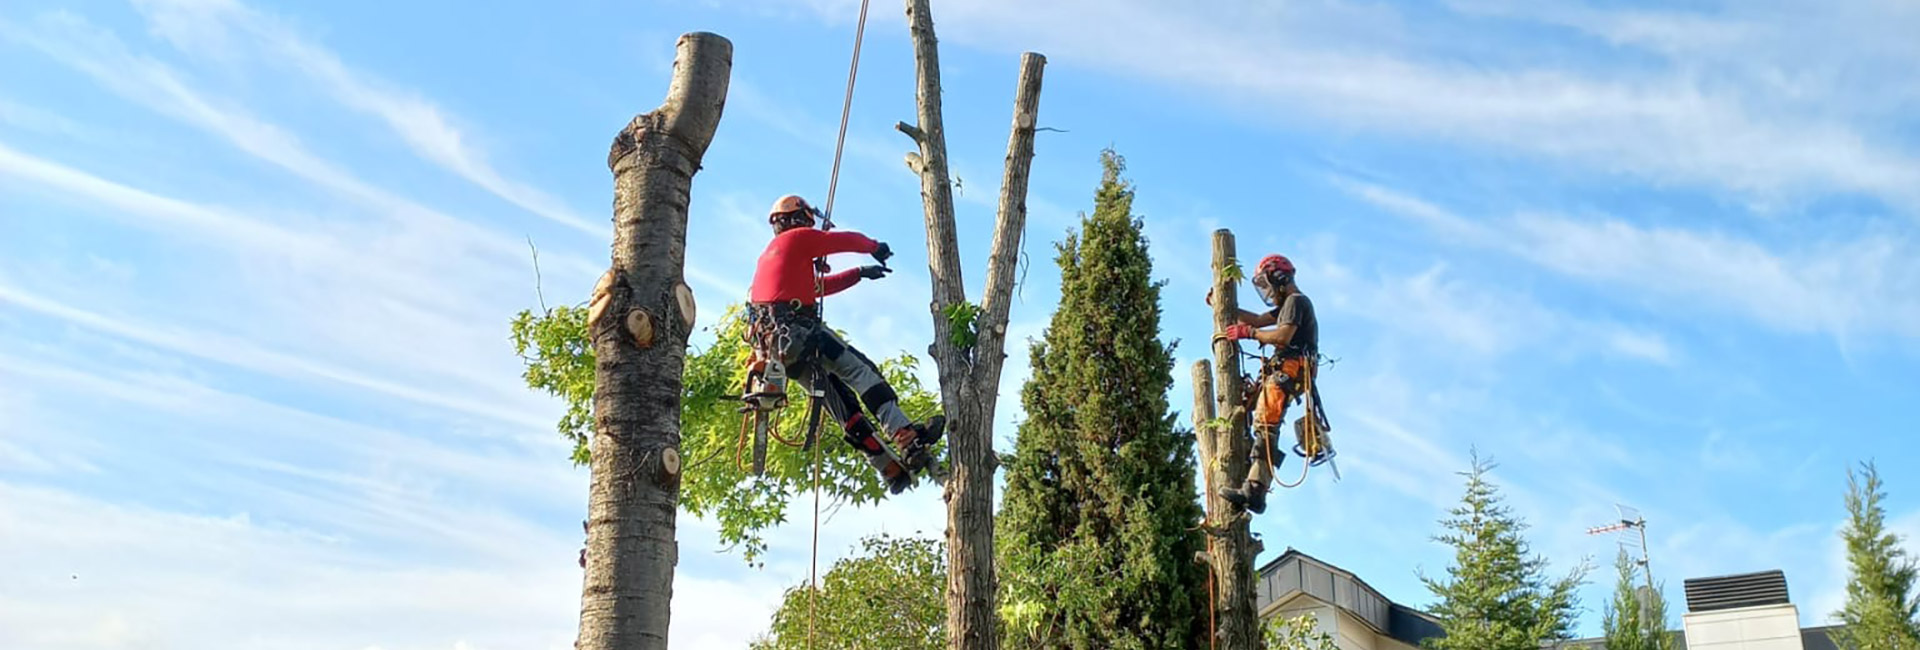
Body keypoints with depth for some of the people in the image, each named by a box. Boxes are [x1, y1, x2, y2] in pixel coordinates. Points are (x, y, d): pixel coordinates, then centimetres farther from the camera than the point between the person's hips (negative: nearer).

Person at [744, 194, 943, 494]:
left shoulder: (769, 253, 32)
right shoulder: (799, 238, 5)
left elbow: (817, 286, 36)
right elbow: (847, 240, 10)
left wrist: (860, 273, 38)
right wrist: (875, 246, 30)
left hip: (771, 343, 9)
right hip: (796, 330, -9)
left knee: (843, 402, 7)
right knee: (861, 371, -13)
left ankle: (891, 469, 4)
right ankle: (907, 435, -27)